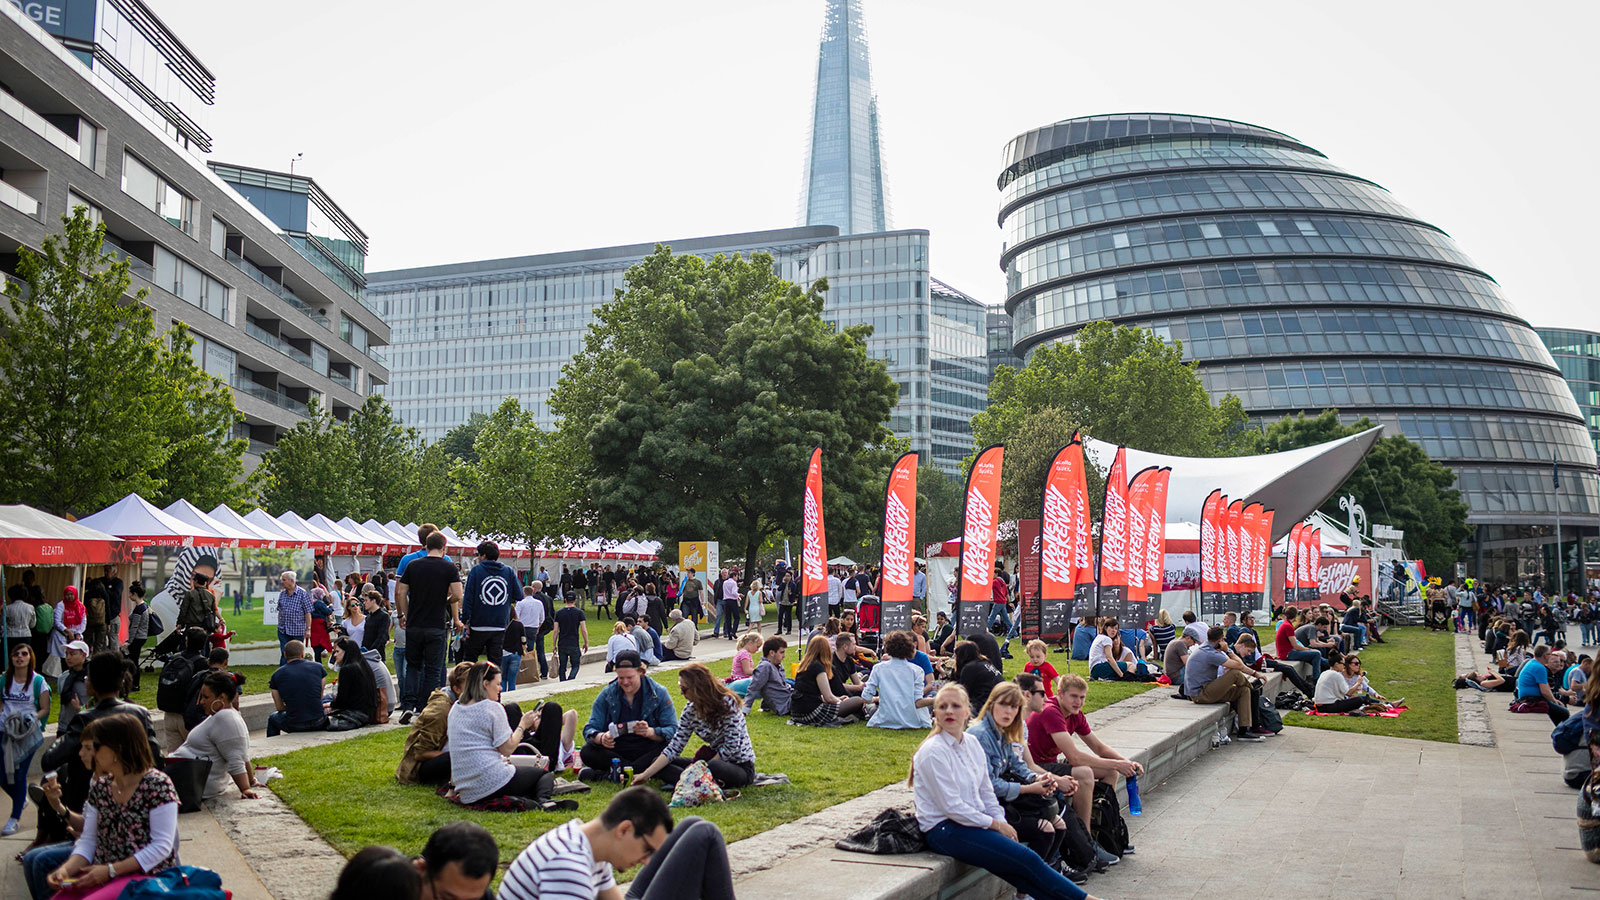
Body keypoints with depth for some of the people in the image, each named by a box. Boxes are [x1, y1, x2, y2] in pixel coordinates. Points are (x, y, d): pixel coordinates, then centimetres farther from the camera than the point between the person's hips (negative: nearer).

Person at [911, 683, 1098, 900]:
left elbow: (986, 792, 15)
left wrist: (1003, 825, 0)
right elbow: (951, 806, -17)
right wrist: (995, 824, -10)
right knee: (1027, 860, -15)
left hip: (973, 822, 8)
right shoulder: (933, 752, -14)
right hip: (944, 831, -7)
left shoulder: (972, 744, 9)